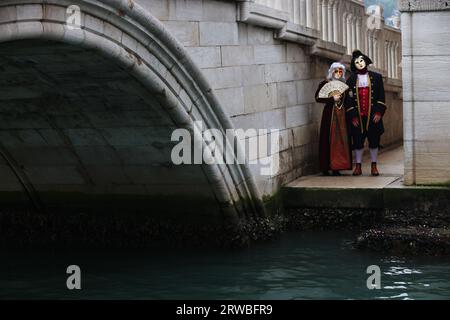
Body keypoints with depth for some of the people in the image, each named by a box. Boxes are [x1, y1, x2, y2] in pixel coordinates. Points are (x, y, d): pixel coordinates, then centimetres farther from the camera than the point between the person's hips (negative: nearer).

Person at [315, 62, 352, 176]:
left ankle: (336, 167, 3)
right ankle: (326, 167, -4)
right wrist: (332, 98, -14)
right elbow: (318, 98, -8)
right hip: (330, 114, -5)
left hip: (342, 115, 5)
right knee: (329, 139, -7)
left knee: (341, 139, 0)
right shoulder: (325, 83, 1)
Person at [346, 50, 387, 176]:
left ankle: (374, 166, 11)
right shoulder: (351, 79, 7)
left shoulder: (376, 77, 7)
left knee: (374, 141, 3)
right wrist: (352, 116, -5)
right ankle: (358, 166, 9)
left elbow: (381, 96, 4)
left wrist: (379, 113, -6)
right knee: (358, 141, 2)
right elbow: (349, 98, 4)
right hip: (358, 116, 0)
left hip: (373, 116, 0)